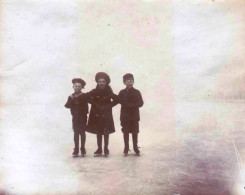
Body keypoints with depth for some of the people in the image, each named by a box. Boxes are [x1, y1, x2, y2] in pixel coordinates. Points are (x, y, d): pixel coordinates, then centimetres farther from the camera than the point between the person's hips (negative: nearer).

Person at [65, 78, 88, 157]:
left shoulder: (84, 96, -6)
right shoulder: (71, 97, 3)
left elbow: (86, 107, -10)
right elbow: (67, 106, -8)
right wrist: (71, 100, -22)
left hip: (82, 117, -2)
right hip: (75, 117, 2)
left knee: (82, 132, 4)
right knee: (76, 133, 6)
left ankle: (83, 148, 14)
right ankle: (76, 149, 13)